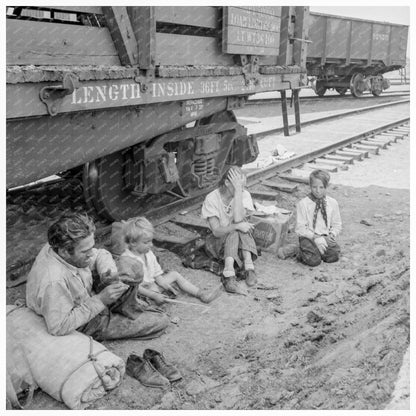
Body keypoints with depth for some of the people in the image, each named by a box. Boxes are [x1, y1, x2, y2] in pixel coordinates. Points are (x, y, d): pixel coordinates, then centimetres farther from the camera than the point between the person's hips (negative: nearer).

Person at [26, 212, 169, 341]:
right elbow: (58, 327, -36)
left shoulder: (61, 246, -14)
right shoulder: (54, 282, -41)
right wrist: (99, 300, -35)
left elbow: (100, 254, 2)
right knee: (161, 321, -6)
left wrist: (109, 271, -22)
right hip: (85, 326, -8)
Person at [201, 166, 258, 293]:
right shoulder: (212, 198, -13)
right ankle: (228, 274, -44)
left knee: (241, 225, -29)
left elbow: (238, 219, -27)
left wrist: (238, 190, -29)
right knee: (234, 231, -33)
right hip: (218, 242, -2)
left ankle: (249, 266, -35)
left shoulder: (244, 194, -9)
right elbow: (216, 231, -20)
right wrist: (237, 226, -36)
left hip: (241, 242, 2)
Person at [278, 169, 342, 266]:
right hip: (308, 237, -5)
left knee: (333, 256, -22)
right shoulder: (302, 204, -6)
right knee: (314, 260, -28)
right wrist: (315, 237, -18)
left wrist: (332, 235, -8)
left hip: (325, 237, 5)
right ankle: (295, 250, 2)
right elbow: (300, 228, -7)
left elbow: (337, 224, 12)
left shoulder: (332, 203, 4)